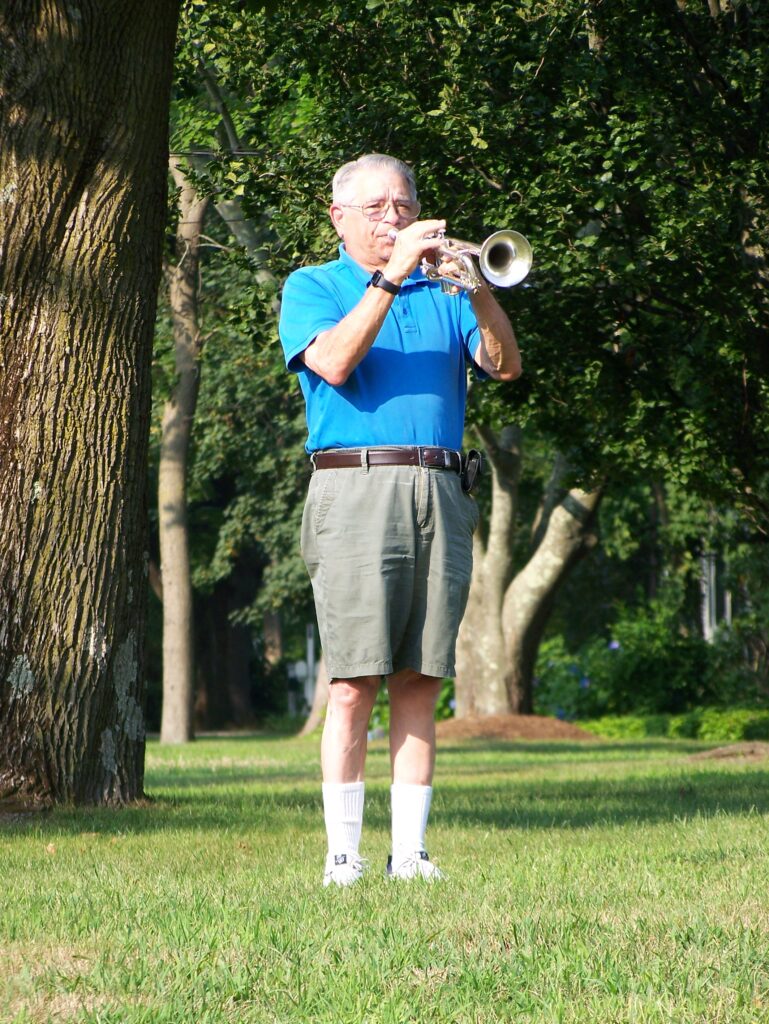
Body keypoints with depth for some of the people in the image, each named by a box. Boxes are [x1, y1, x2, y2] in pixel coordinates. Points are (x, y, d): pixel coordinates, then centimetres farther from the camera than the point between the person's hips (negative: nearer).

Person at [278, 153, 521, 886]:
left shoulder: (443, 291, 20)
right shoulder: (312, 287, 11)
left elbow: (505, 366, 5)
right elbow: (333, 362, -10)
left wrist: (477, 286, -9)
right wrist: (391, 275, -12)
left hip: (438, 492, 3)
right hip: (355, 489, -3)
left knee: (419, 683, 1)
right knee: (353, 683, -9)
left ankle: (409, 850, 4)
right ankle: (343, 854, -6)